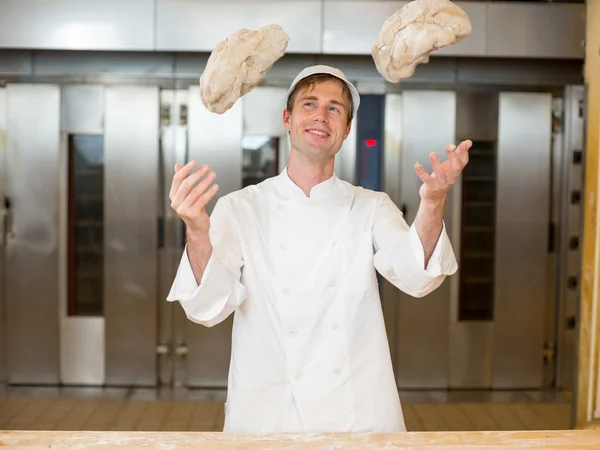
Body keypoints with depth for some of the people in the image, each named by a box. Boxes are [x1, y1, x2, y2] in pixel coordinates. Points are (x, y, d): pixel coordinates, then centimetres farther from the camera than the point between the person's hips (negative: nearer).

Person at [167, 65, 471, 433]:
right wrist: (197, 232, -31)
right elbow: (208, 307, -13)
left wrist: (433, 203, -34)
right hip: (266, 417, 0)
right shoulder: (240, 209, 0)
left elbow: (414, 276, -15)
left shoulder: (371, 208, 3)